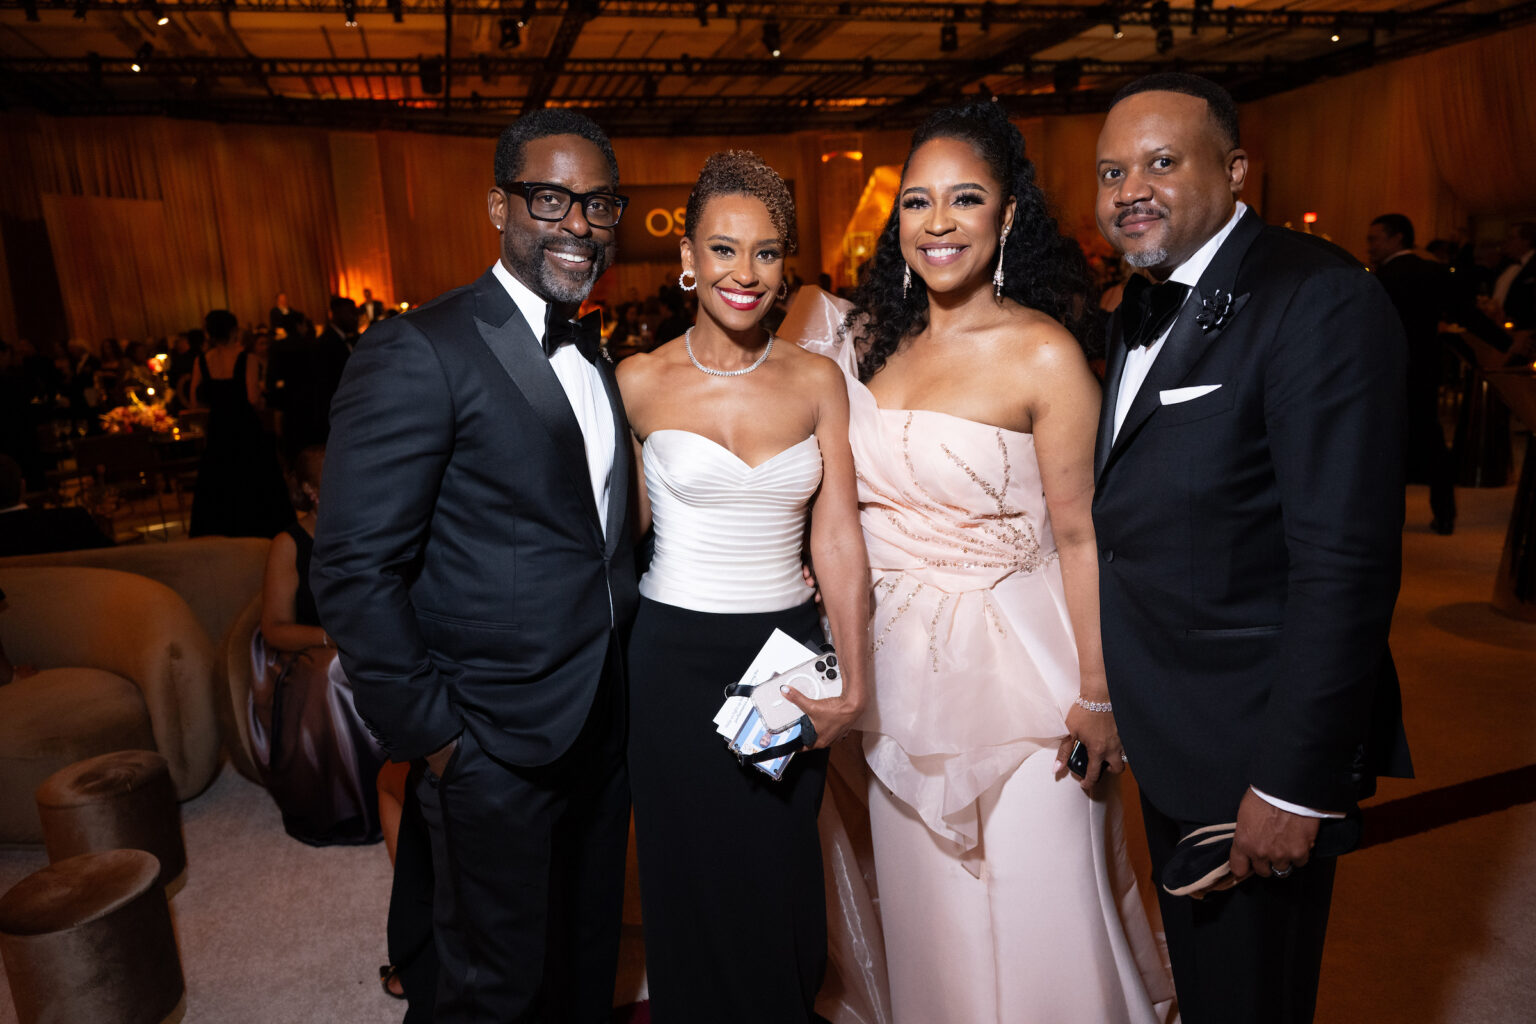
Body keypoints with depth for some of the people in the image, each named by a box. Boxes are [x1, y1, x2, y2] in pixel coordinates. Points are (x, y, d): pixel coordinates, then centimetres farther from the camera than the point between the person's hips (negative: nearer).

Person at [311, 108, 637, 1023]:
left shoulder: (595, 355, 9)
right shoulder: (420, 353, -16)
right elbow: (356, 569, -18)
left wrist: (623, 686, 7)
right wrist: (430, 733, -15)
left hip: (605, 731, 7)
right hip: (497, 748, -7)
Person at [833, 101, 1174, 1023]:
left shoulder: (1044, 352, -14)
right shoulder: (876, 337, 3)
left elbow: (1080, 535, -12)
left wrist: (1097, 695, -13)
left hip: (1011, 663, -5)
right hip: (897, 661, 5)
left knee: (1029, 908, 10)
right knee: (927, 905, 21)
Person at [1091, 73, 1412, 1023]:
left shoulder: (1321, 298, -18)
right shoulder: (1145, 310, 9)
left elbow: (1345, 561, -24)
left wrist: (1296, 781, -23)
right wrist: (1112, 703, 10)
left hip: (1255, 747, -8)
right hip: (1168, 733, 8)